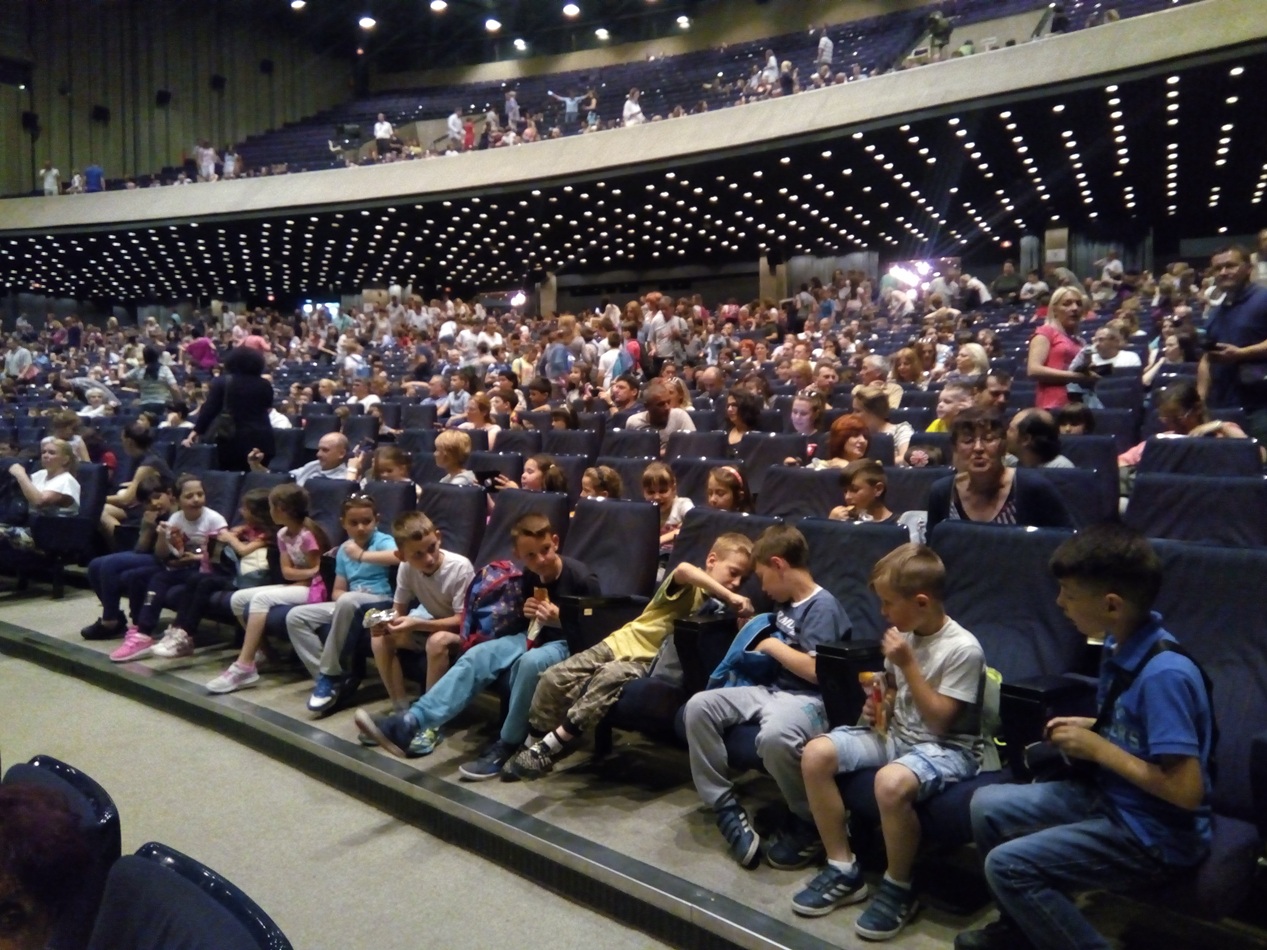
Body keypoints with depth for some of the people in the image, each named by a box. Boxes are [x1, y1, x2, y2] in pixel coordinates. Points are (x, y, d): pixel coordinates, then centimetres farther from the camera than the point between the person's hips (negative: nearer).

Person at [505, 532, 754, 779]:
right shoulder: (689, 585, -7)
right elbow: (683, 569, -31)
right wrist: (728, 596, -34)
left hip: (650, 664, 1)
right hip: (622, 643, -1)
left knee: (610, 677, -32)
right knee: (555, 678, -14)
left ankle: (549, 748, -22)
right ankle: (533, 743, 7)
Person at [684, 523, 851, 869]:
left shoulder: (822, 606, -11)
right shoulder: (786, 605, 16)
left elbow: (816, 670, -21)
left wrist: (773, 646, -10)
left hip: (808, 699, -9)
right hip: (773, 690, 9)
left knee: (774, 736, -41)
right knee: (699, 706, -8)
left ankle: (808, 822, -12)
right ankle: (725, 806, -5)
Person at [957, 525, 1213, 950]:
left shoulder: (1164, 674, -29)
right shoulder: (1120, 645, -1)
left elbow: (1187, 791, -28)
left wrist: (1097, 749, -21)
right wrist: (1090, 727, -1)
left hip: (1154, 834, -9)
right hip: (1108, 797, 9)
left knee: (1008, 865, -18)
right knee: (987, 807, 10)